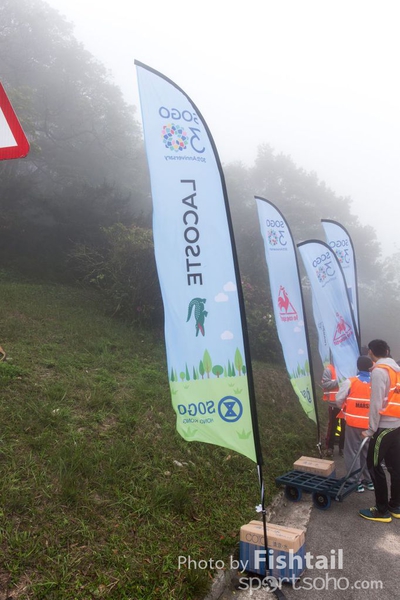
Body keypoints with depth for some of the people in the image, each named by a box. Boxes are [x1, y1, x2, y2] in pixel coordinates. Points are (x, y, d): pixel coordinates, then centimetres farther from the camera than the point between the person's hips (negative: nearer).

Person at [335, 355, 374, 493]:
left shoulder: (350, 382, -11)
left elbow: (339, 400, -5)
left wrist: (344, 410, 15)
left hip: (353, 422, -3)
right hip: (370, 424, 3)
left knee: (353, 452, 7)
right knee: (368, 452, 18)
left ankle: (356, 481, 9)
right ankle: (369, 480, 27)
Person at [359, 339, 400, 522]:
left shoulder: (379, 371, -15)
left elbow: (377, 403, -18)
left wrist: (371, 429, -10)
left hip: (385, 426, -8)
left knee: (374, 465, 2)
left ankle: (382, 511, 8)